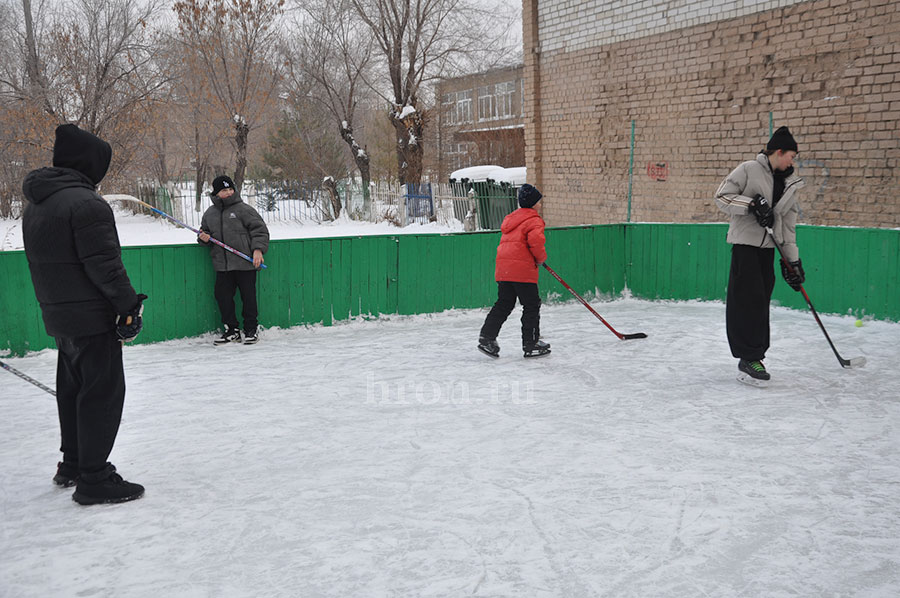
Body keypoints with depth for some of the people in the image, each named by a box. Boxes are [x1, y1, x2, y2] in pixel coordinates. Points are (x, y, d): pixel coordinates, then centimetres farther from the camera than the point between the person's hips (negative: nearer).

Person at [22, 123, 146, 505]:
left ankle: (72, 465, 32)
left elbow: (40, 262, 17)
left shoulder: (34, 205, 13)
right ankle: (93, 480, -2)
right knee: (102, 391, -4)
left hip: (57, 315, 10)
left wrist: (55, 302, 21)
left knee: (72, 388, 20)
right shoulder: (85, 203, -18)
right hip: (90, 316, -10)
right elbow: (105, 264, -21)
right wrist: (128, 305, -14)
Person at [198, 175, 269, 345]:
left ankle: (251, 330, 14)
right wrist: (203, 238, 2)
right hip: (222, 265, 5)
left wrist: (258, 249, -16)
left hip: (245, 263, -5)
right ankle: (232, 331, 18)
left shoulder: (243, 209, -2)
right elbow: (205, 231, 26)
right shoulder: (209, 214, 13)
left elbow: (260, 229, -4)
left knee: (248, 297, 0)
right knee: (222, 297, 5)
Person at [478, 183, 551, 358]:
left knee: (503, 305, 13)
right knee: (532, 305, 3)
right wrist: (541, 258, -3)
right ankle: (531, 344, 6)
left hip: (503, 269, 8)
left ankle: (487, 337, 5)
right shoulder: (534, 220, -6)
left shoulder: (511, 218, 22)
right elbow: (536, 240, -22)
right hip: (523, 270, -8)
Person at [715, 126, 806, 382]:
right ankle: (749, 357, -7)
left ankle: (753, 355, 17)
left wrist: (793, 260, 10)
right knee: (749, 300, -11)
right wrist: (751, 204, -22)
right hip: (745, 243, -7)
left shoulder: (789, 185, 12)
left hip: (767, 246, 7)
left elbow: (788, 224, 13)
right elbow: (722, 196, -9)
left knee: (762, 301, 9)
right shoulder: (749, 170, -7)